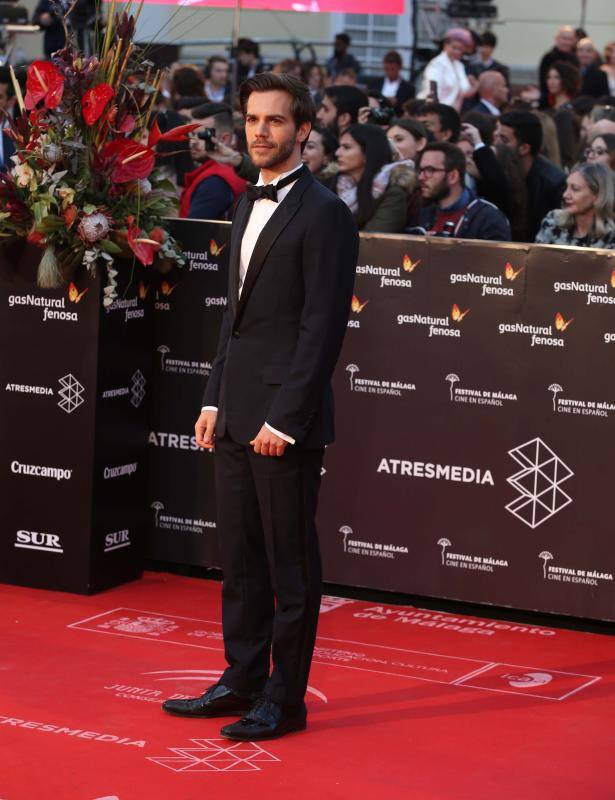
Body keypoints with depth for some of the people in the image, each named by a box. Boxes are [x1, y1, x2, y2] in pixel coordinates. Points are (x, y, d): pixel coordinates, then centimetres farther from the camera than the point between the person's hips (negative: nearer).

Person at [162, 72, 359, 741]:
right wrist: (214, 400, 14)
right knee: (240, 558, 14)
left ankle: (286, 699, 8)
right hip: (236, 414, 8)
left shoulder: (324, 214, -11)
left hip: (286, 420, -8)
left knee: (290, 562, 0)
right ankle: (243, 681, 24)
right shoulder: (250, 206, 16)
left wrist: (284, 418, -18)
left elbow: (323, 327, -15)